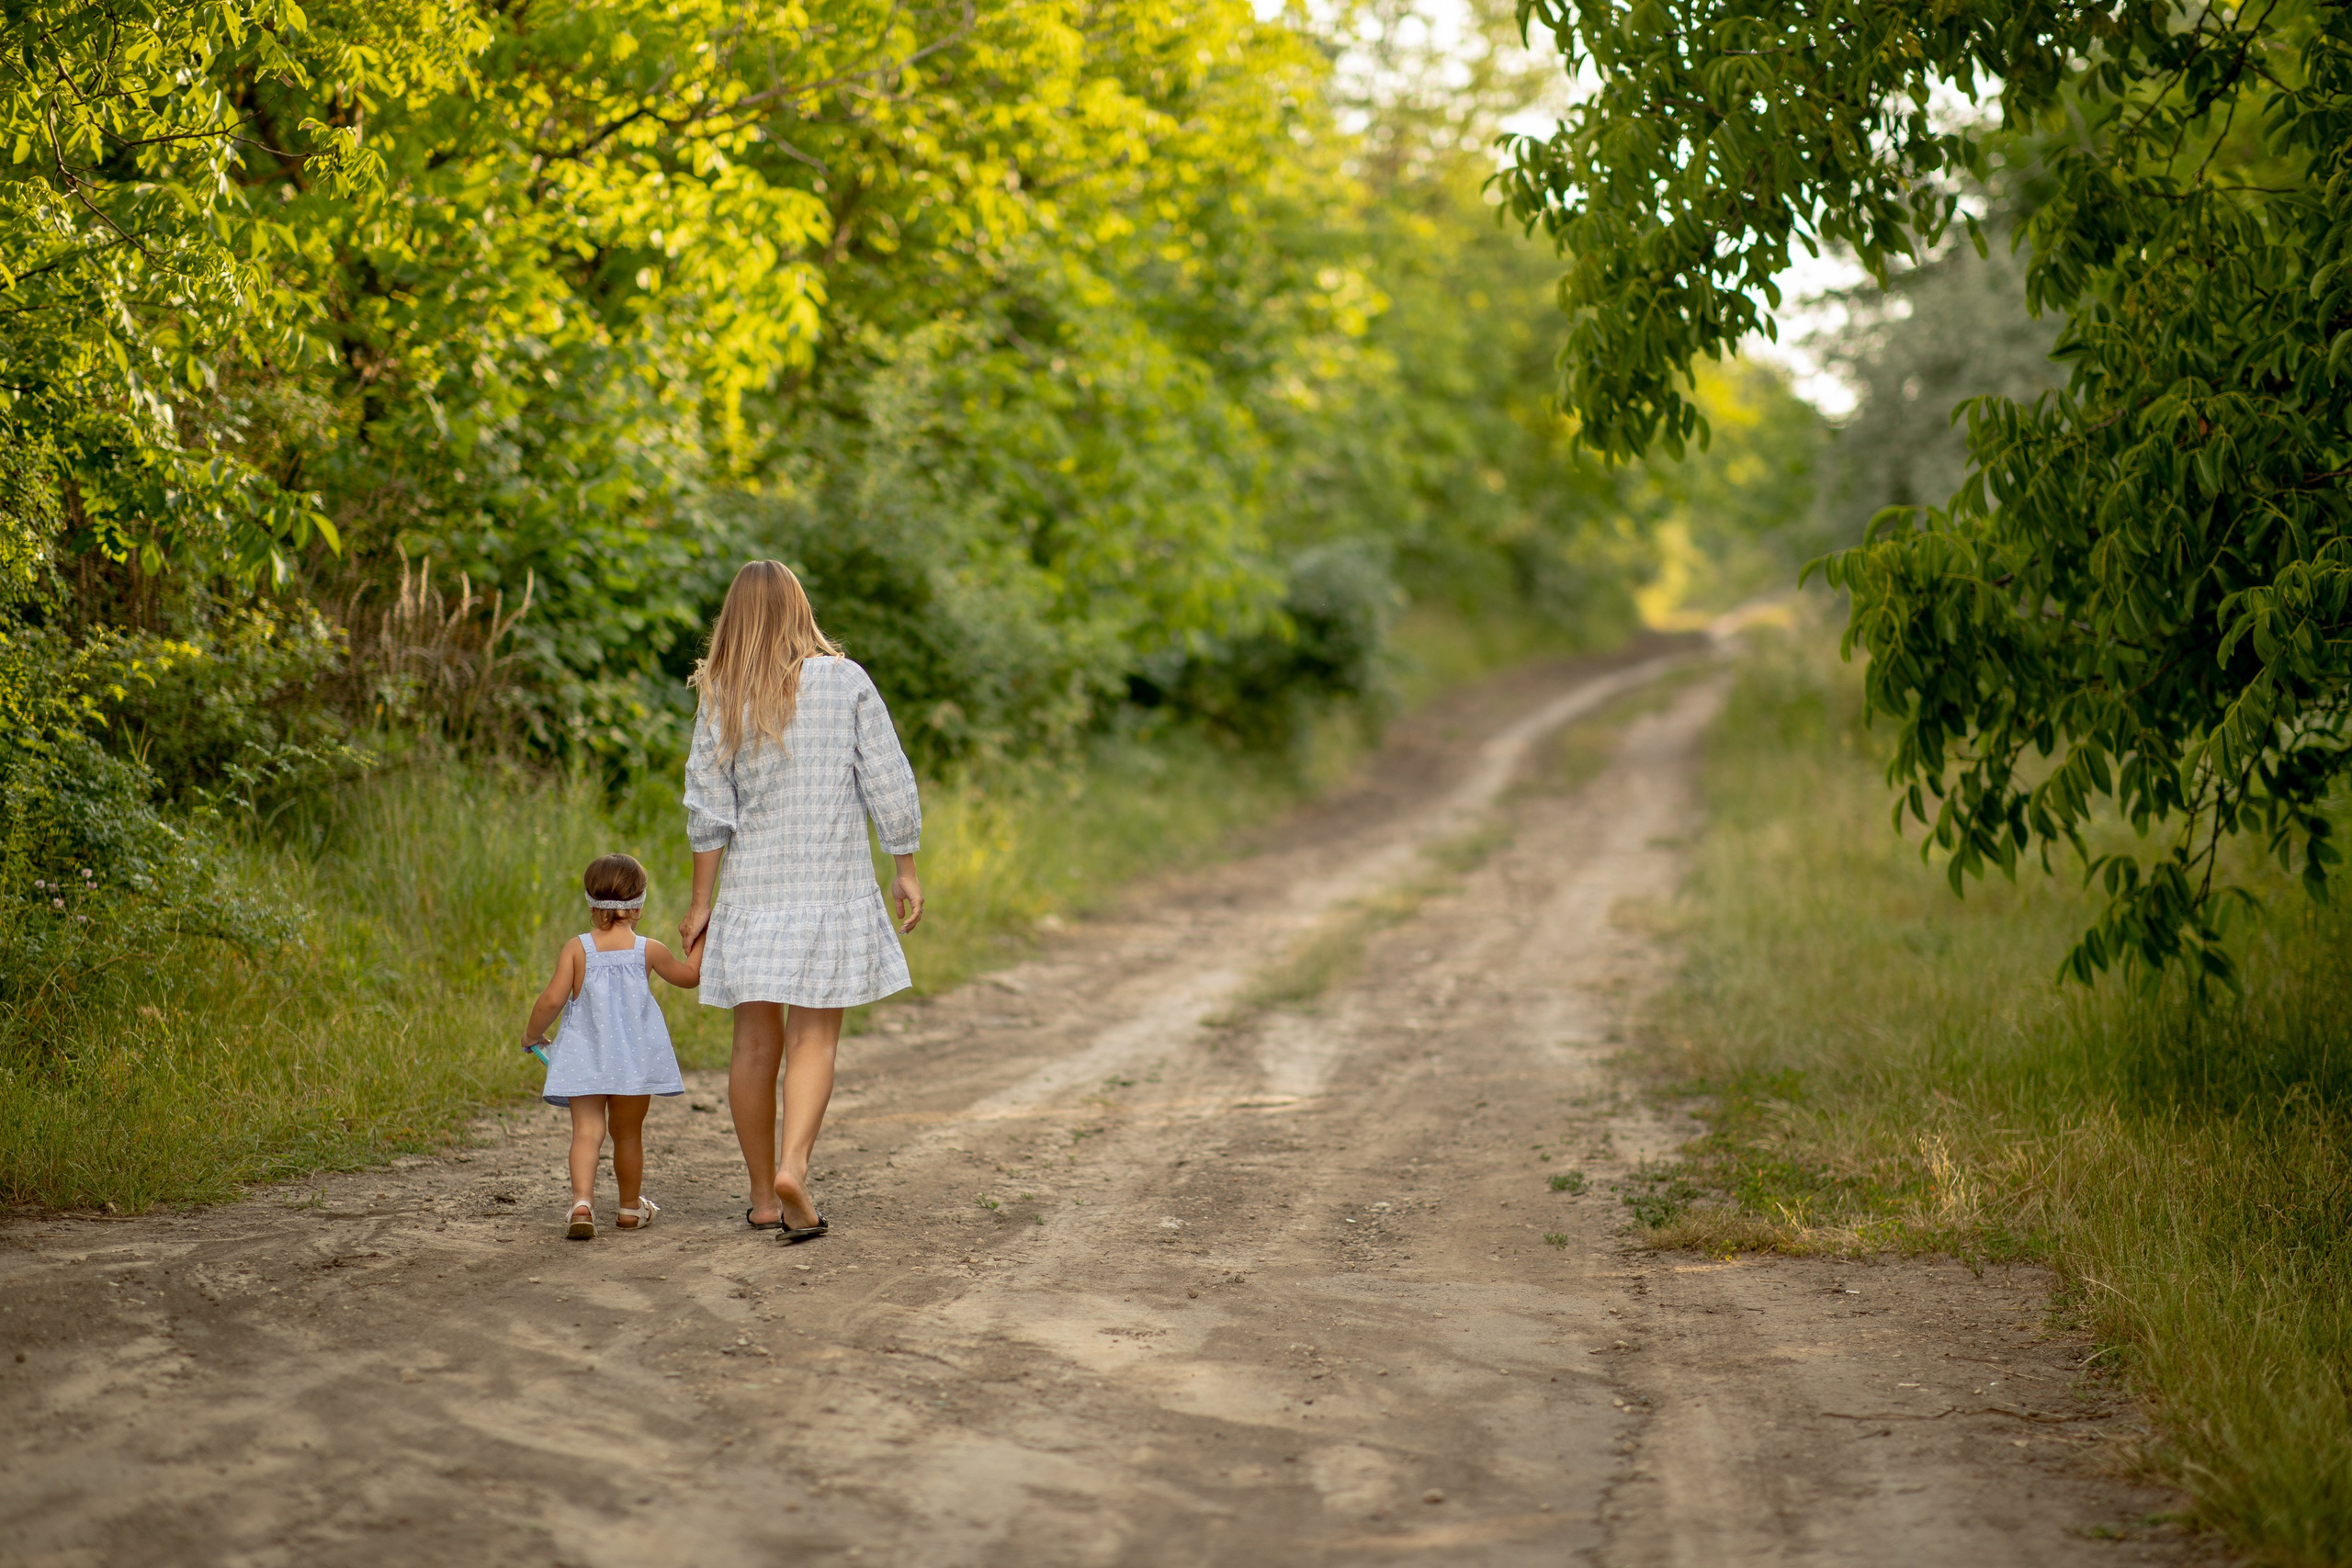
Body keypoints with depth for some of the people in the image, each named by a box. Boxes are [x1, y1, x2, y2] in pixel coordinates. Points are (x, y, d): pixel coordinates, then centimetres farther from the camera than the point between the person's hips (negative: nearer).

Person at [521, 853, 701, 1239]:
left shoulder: (576, 950, -6)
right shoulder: (648, 950, -2)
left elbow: (552, 1000, -11)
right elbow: (689, 977, 14)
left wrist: (532, 1033, 7)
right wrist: (696, 943, 32)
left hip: (585, 1058, -1)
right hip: (635, 1059, 1)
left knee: (587, 1131, -5)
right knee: (628, 1134, 15)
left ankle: (582, 1202, -26)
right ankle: (631, 1207, 31)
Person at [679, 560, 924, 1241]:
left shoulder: (723, 698, 0)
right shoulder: (846, 681, -3)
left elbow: (709, 810, 0)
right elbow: (888, 784, -3)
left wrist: (702, 902, 6)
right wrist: (906, 871, 6)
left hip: (753, 887, 2)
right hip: (833, 882, -2)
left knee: (756, 1041, 9)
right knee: (814, 1037, 1)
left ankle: (764, 1196, 15)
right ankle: (792, 1166, -20)